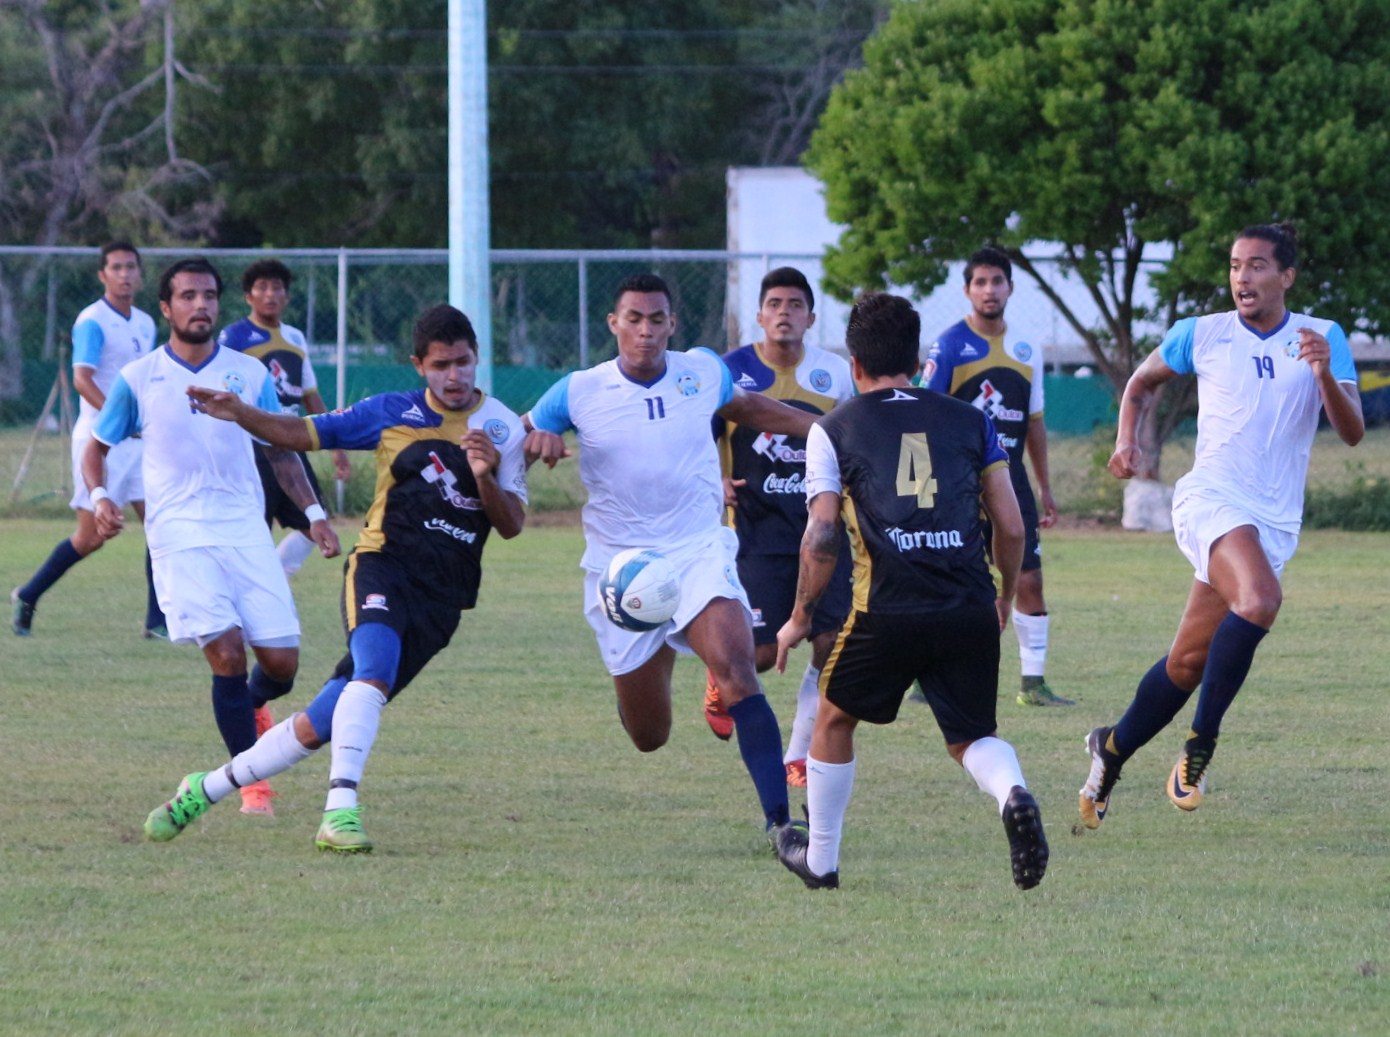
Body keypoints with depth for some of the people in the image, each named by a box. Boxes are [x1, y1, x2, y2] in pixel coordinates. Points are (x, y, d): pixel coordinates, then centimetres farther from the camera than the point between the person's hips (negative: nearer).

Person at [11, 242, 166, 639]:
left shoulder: (146, 324, 12)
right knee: (92, 536, -4)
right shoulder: (91, 322, -12)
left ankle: (157, 621, 0)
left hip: (139, 440, 7)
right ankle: (28, 597, 16)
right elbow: (82, 379, -25)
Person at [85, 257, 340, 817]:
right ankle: (252, 784, -7)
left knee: (280, 661, -4)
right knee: (227, 652, -18)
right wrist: (99, 497, -8)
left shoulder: (249, 374, 10)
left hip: (245, 529, 3)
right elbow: (96, 449, 12)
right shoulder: (137, 379, 4)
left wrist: (314, 513, 10)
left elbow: (281, 451, 19)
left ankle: (247, 707, 34)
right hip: (179, 534, -3)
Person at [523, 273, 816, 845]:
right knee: (648, 735, 5)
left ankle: (779, 817, -30)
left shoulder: (704, 372, 1)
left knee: (735, 667, -27)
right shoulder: (579, 392, -5)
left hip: (699, 553, 0)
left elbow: (745, 407, 24)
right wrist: (538, 440, -18)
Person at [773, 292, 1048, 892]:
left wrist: (800, 618, 12)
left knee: (835, 719, 22)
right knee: (971, 738, 14)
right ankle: (1012, 793, -20)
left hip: (888, 612, -2)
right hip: (970, 609, 2)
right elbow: (1011, 527, 11)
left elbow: (820, 537, 0)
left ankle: (819, 859, 31)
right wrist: (1003, 602, 27)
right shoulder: (970, 421, 14)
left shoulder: (834, 430, 8)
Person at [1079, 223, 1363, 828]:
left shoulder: (1324, 339, 5)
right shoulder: (1201, 335, 4)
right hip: (1211, 499, -3)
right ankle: (1200, 746, -22)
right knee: (1259, 599, -33)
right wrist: (1127, 441, 5)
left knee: (1190, 662, 4)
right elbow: (1143, 381, 23)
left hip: (1275, 521, 3)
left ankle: (1112, 750, 27)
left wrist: (1325, 374, -20)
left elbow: (1352, 433, -3)